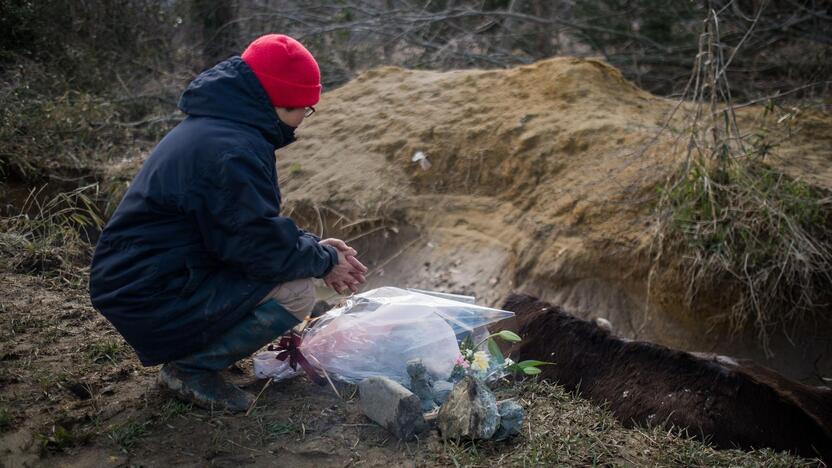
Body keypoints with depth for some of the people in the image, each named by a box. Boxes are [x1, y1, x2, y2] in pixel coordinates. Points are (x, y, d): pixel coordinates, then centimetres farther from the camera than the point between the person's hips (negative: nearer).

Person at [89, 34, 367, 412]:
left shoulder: (212, 127, 10)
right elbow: (263, 246, -23)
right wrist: (325, 262, -6)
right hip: (151, 302, -10)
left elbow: (255, 220, 17)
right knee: (296, 293, -18)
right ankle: (189, 368, -5)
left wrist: (316, 246, 6)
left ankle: (189, 351, 12)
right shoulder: (230, 150, -24)